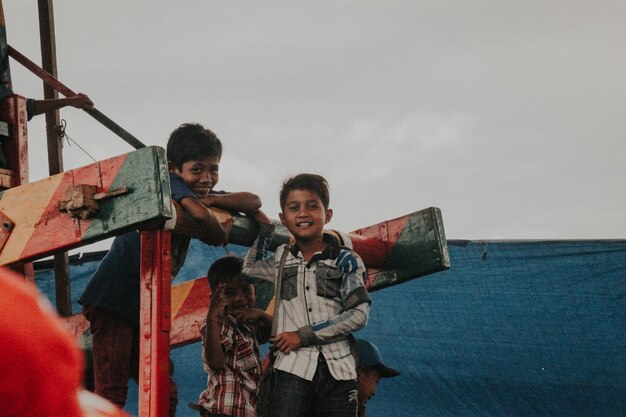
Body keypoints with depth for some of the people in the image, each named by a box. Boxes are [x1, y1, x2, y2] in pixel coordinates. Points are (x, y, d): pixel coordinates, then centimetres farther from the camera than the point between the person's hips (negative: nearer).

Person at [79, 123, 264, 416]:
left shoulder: (193, 194, 13)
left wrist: (210, 199, -10)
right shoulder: (169, 183, -10)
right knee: (111, 392, -14)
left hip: (145, 308, 9)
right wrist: (219, 236, -10)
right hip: (112, 299, -9)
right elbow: (200, 215, -32)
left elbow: (253, 203, 7)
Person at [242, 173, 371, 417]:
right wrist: (264, 229, 21)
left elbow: (359, 314, -4)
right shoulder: (282, 259, 14)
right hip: (293, 369, 1)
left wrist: (304, 335, -8)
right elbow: (249, 269, 31)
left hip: (338, 369, -1)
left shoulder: (346, 260, 3)